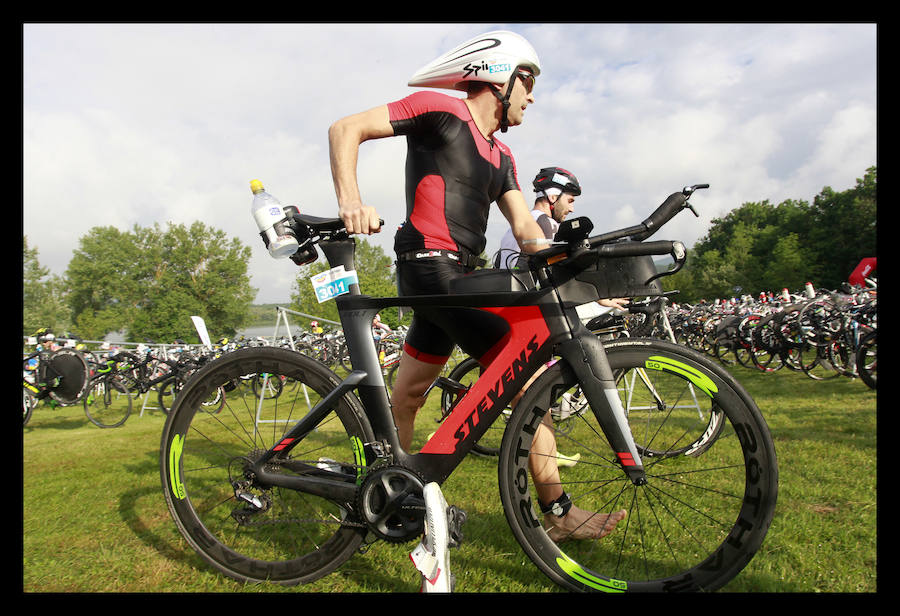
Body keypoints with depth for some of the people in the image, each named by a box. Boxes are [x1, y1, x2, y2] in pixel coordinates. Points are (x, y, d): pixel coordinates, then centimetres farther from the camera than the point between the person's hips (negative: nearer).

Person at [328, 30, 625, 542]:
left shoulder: (501, 157, 20)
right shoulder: (441, 110, -2)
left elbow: (526, 227, 13)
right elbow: (346, 129, -4)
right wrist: (350, 201, -21)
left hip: (457, 276, 9)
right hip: (433, 265, -9)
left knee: (407, 394, 15)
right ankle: (557, 513, -1)